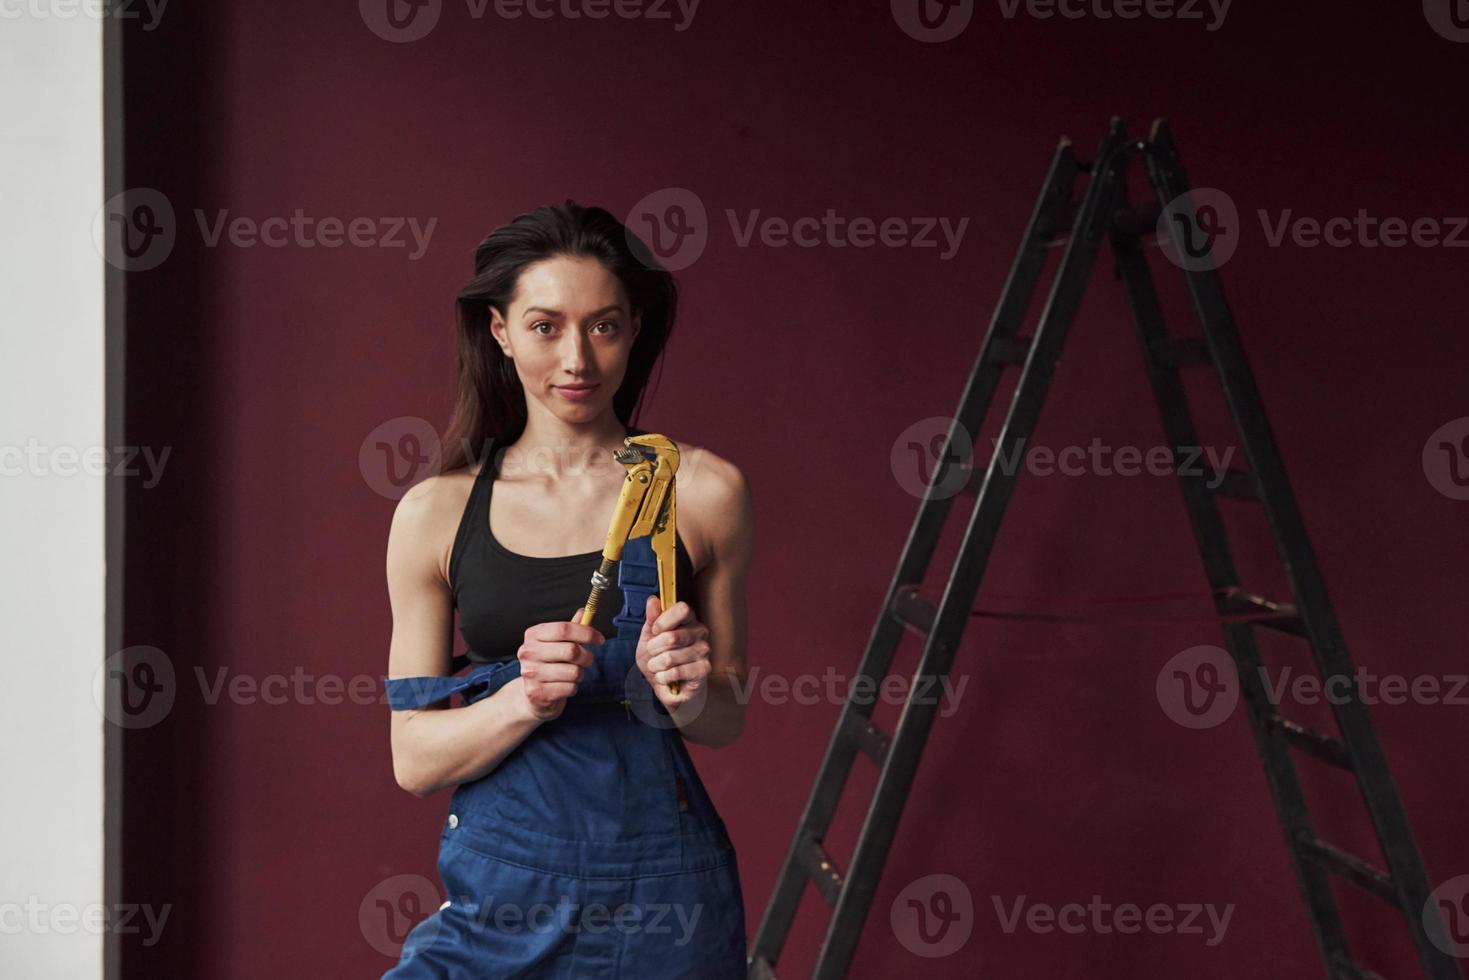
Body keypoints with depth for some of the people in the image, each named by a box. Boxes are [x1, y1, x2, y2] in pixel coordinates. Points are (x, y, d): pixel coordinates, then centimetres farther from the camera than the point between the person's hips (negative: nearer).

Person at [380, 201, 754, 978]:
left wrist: (683, 692, -15)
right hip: (502, 894, 1)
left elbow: (725, 722, 8)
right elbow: (414, 758, 0)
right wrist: (526, 698, -18)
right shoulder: (435, 513, 1)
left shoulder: (702, 490, 0)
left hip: (660, 898, 0)